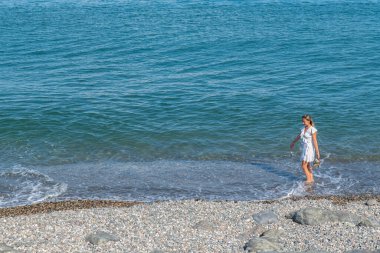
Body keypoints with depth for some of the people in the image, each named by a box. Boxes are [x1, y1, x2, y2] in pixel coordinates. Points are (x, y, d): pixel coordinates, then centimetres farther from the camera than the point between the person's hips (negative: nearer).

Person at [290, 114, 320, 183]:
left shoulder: (312, 130, -17)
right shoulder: (303, 128, 6)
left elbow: (315, 141, -19)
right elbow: (298, 136, 23)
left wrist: (317, 153, -19)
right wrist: (293, 143, 37)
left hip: (310, 149, -8)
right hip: (304, 149, 8)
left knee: (304, 165, -6)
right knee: (308, 165, 15)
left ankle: (309, 179, 6)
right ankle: (311, 179, 26)